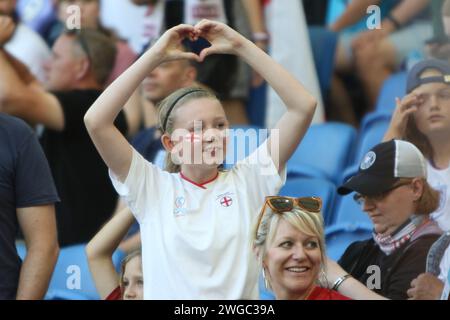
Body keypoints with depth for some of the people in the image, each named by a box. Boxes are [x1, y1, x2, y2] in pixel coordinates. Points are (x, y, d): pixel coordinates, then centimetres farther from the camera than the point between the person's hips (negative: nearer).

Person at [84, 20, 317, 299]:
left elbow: (304, 106, 2)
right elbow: (95, 121, -4)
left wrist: (242, 46, 1)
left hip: (241, 297, 0)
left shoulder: (248, 181, 7)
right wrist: (155, 56, -2)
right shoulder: (152, 188, 6)